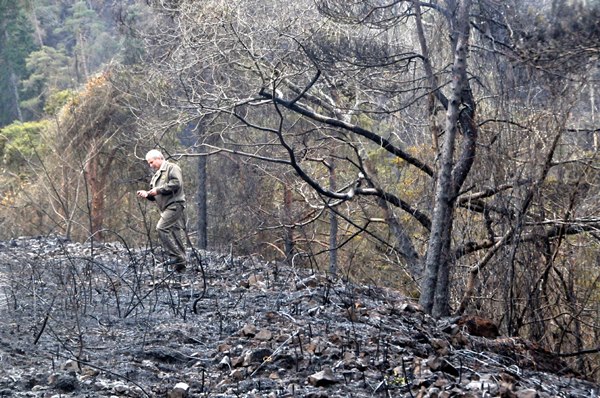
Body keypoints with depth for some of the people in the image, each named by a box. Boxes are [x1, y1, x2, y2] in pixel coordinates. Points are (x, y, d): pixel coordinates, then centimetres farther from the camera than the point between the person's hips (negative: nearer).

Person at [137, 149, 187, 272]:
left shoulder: (171, 168, -2)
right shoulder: (156, 175, 26)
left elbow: (176, 183, -18)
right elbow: (155, 197, 28)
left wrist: (158, 190, -14)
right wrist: (147, 194, 6)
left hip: (175, 204, -9)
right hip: (167, 207, 9)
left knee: (161, 228, -20)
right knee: (175, 234, 5)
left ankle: (175, 256, -18)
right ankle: (179, 264, 5)